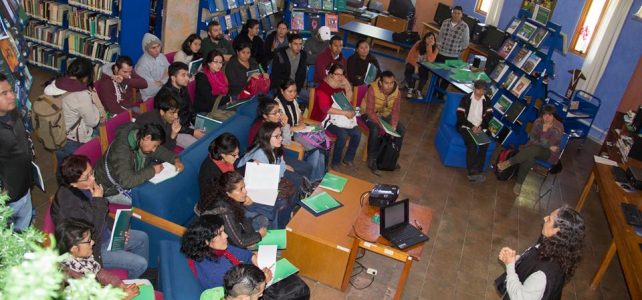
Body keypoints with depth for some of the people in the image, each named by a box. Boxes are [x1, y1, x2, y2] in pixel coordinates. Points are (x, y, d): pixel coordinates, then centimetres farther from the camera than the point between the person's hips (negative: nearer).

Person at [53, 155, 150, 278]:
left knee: (142, 238, 17)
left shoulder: (87, 187, -9)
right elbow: (93, 233, -31)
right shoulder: (68, 204, -35)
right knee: (140, 264, -9)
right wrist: (98, 200, -29)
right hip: (93, 249, -8)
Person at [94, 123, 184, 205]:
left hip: (128, 180, 8)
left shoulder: (139, 139, -9)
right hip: (111, 190, -8)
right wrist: (152, 170, -32)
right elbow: (127, 182, -41)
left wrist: (176, 160, -11)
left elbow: (160, 151, 7)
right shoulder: (121, 150, -34)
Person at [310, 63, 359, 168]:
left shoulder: (341, 85, 7)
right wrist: (345, 113, -25)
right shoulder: (323, 88, -15)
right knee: (342, 135, -29)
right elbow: (325, 109, -23)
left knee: (357, 133, -11)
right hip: (327, 118, -7)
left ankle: (348, 159, 9)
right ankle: (335, 162, -9)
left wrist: (348, 87, -2)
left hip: (342, 116, 7)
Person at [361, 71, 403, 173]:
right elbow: (370, 111, -30)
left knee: (401, 129, -11)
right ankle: (371, 159, -14)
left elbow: (395, 111, -10)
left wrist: (393, 126, -27)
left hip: (385, 114, 5)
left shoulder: (397, 92, -15)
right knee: (375, 130, -33)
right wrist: (382, 126, -38)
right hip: (369, 114, -5)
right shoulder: (372, 89, -30)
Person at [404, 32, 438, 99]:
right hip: (413, 63, -1)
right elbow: (411, 56, -14)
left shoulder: (435, 49, -13)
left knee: (425, 74, -29)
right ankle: (410, 89, -16)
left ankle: (418, 90, -11)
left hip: (423, 65, 1)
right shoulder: (419, 44, -16)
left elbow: (430, 60, -28)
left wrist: (429, 46, -32)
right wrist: (415, 65, -28)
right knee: (409, 70, -31)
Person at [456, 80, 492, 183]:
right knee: (472, 144, -30)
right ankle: (473, 172, -32)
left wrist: (481, 126, -14)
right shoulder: (466, 98, 0)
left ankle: (476, 172, -24)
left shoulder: (487, 100, 12)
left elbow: (489, 115, 4)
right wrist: (472, 126, -18)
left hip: (480, 128, 4)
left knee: (484, 145, -24)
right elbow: (460, 116, -7)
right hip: (466, 127, -4)